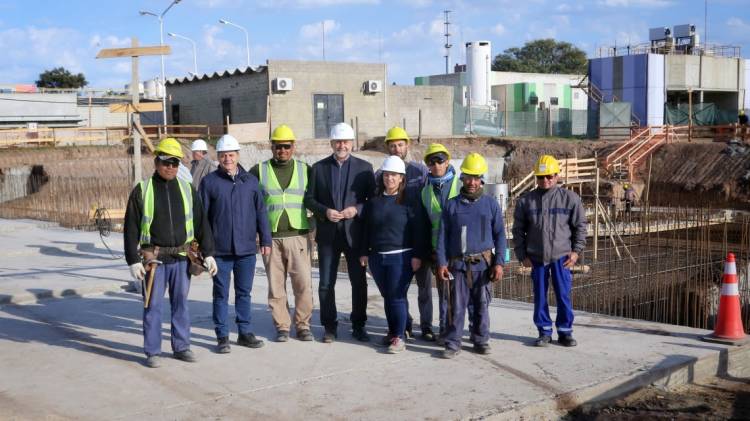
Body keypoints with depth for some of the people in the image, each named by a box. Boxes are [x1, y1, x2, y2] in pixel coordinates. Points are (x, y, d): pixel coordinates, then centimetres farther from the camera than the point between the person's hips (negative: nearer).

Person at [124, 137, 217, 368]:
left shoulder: (187, 190, 8)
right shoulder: (142, 191, -1)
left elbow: (201, 223, 10)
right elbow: (131, 229, -1)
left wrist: (208, 253, 4)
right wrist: (133, 260, -7)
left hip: (181, 258, 3)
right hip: (154, 259, -3)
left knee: (181, 303, 10)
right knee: (153, 306, 3)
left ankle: (181, 347, 22)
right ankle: (152, 352, 13)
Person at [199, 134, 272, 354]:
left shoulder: (251, 181, 8)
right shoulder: (209, 182, 1)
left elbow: (261, 212, 10)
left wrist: (265, 240, 6)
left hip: (247, 248, 2)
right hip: (220, 250, -2)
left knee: (244, 292, 10)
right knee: (221, 294, 4)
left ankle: (244, 332, 21)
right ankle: (222, 336, 12)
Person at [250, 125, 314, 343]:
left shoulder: (306, 170, 9)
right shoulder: (259, 171, 7)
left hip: (298, 236, 0)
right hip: (271, 237, 0)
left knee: (303, 283, -4)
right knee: (276, 285, 3)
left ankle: (303, 325, 9)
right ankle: (281, 326, 14)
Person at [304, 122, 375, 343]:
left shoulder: (364, 167, 4)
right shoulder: (318, 167, 6)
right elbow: (309, 199, 6)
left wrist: (357, 209, -15)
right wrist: (325, 211, -12)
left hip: (355, 233, 0)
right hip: (328, 234, 1)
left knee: (359, 282, 5)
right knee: (326, 284, 4)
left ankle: (358, 325, 18)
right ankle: (329, 326, 16)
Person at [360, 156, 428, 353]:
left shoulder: (409, 201, -3)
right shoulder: (374, 201, 10)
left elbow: (419, 230, -6)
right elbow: (366, 228, 14)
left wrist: (417, 255, -10)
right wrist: (364, 252, 10)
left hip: (400, 257, -5)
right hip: (377, 256, 5)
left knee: (397, 297, -7)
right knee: (387, 296, 11)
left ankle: (400, 337, 0)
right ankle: (392, 331, 23)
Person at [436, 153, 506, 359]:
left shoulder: (491, 204, 5)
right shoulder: (451, 205, 6)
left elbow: (500, 235, 5)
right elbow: (442, 235, 6)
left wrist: (499, 263, -2)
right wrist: (441, 262, -1)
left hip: (483, 263, 0)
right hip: (458, 264, 0)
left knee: (481, 305, 7)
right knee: (456, 306, -1)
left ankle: (481, 340, 19)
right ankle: (452, 343, 6)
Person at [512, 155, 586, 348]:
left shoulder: (570, 198, -1)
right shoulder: (525, 201, 2)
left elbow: (580, 226, 5)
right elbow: (518, 230, 8)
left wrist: (576, 251, -1)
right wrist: (522, 255, 3)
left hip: (562, 256, -1)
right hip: (537, 258, 1)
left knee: (563, 295, 3)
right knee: (540, 296, 7)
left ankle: (565, 332, 15)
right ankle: (544, 331, 19)